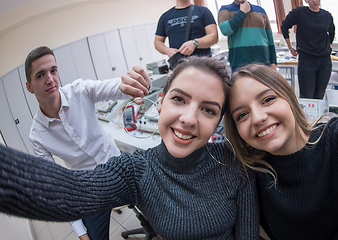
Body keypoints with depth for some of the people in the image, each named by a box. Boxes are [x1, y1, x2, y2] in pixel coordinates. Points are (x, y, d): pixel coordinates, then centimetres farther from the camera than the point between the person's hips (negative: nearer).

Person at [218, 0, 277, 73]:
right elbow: (225, 30, -13)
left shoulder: (260, 10, 17)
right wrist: (242, 11, -3)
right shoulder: (225, 9, 9)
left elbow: (270, 37, 16)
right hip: (239, 64, -3)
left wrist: (273, 61, 9)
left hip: (264, 61, 3)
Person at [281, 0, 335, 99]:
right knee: (306, 97, -7)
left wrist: (328, 46, 20)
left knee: (319, 97, 7)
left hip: (325, 61, 4)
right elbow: (284, 26, 4)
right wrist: (290, 48, 4)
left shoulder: (327, 15, 8)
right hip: (306, 60, -4)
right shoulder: (299, 12, -4)